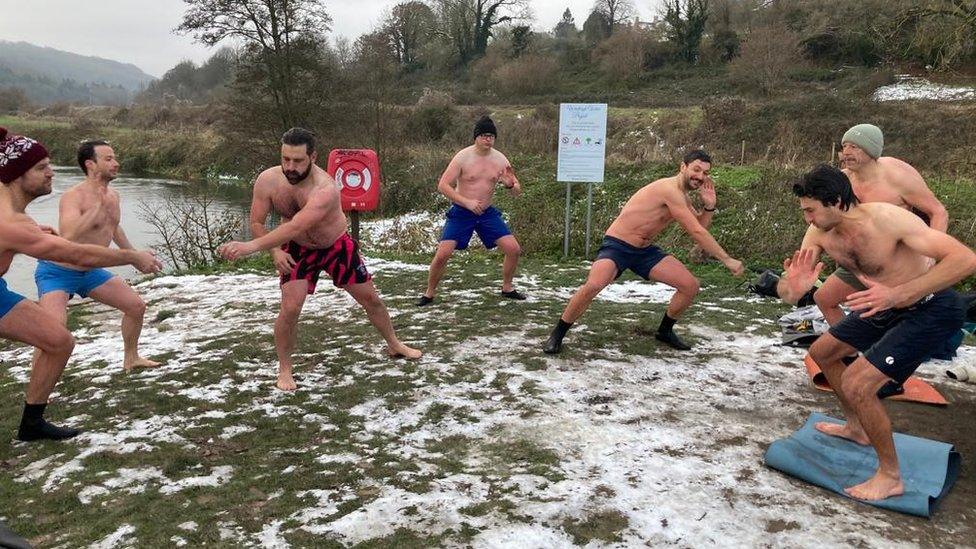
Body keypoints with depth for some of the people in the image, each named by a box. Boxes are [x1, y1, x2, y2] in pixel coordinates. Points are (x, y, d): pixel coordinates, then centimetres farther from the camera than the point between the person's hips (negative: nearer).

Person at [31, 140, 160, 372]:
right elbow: (67, 236, -42)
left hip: (90, 272, 8)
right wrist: (98, 206, -40)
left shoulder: (113, 196, 1)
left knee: (136, 306, 11)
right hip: (57, 272, -8)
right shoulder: (74, 196, -25)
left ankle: (131, 358, 31)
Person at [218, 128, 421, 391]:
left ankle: (394, 345, 34)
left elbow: (295, 227, -50)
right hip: (297, 251, 2)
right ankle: (284, 369, 6)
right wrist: (275, 251, -27)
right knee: (290, 309, -14)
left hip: (337, 246, -1)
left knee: (370, 298, 9)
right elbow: (257, 222, -10)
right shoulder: (267, 180, -22)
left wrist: (251, 246, -58)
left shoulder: (325, 189, -38)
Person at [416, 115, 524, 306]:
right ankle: (429, 293, 9)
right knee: (442, 254, -13)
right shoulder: (463, 157, -13)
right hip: (461, 212, -4)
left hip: (487, 212, 4)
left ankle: (507, 288, 20)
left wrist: (510, 184, -22)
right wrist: (467, 202, -26)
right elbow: (443, 185, -18)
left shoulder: (500, 159, -3)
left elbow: (518, 191, 2)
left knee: (514, 249, -3)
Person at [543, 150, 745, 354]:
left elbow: (699, 228, 16)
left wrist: (709, 206, -2)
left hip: (645, 251, 9)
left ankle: (665, 331, 22)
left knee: (691, 286, -1)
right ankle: (557, 335, -14)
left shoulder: (682, 197, 7)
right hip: (617, 246, -9)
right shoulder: (669, 189, -22)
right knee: (592, 286, -34)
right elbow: (695, 232, -23)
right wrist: (727, 259, -18)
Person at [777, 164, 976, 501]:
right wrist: (792, 286, -37)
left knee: (856, 383, -18)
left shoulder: (887, 219, -32)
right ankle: (856, 428, 39)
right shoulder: (820, 233, -11)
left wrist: (896, 294, -47)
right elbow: (785, 293, -11)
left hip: (931, 308, -8)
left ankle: (890, 477, 1)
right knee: (822, 353, 18)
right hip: (887, 307, 8)